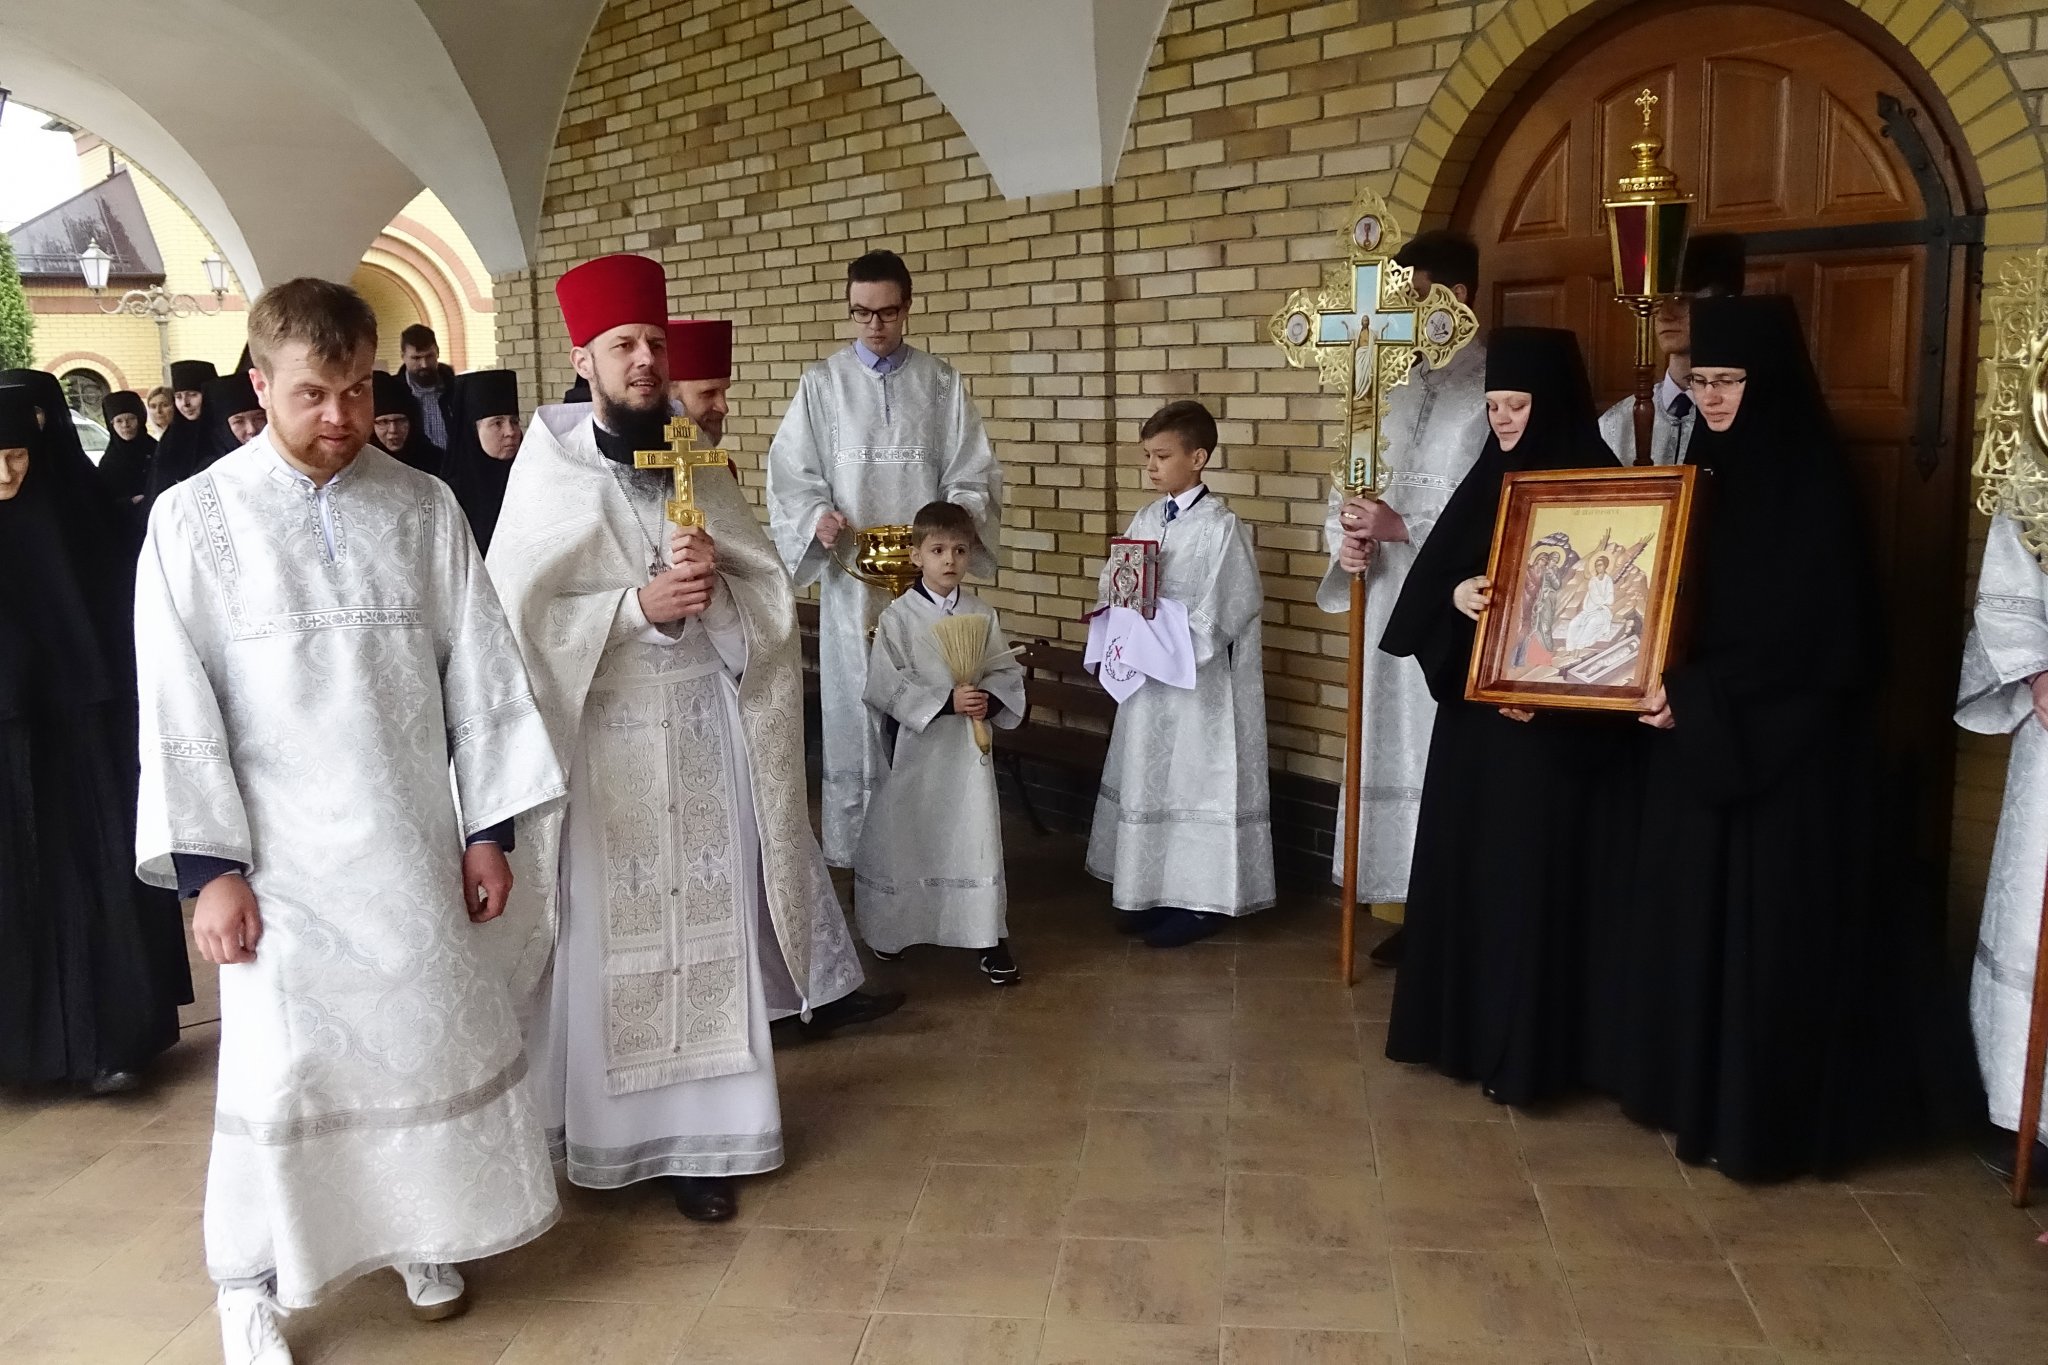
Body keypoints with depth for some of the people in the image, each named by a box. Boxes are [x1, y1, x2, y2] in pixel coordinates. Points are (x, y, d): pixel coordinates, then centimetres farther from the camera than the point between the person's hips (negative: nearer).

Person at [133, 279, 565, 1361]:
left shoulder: (423, 507, 0)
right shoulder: (194, 520, -4)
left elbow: (480, 671, 3)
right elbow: (177, 705, -4)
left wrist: (490, 827, 2)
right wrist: (207, 866, -8)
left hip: (411, 844, 2)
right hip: (280, 856, -2)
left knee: (430, 1036, 11)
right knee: (279, 1061, -1)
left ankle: (422, 1234, 33)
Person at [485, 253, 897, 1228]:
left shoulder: (697, 471, 8)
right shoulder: (548, 477, -3)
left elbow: (771, 591, 6)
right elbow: (520, 616, -10)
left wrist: (716, 585, -15)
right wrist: (637, 604, -19)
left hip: (708, 735, 3)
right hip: (601, 742, -3)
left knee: (707, 932, 5)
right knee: (606, 941, 3)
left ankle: (699, 1136, 16)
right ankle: (604, 1127, 21)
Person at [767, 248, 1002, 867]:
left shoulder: (941, 383, 5)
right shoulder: (823, 383, 4)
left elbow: (973, 474, 4)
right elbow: (790, 473, 2)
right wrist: (817, 516, -18)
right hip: (850, 575, 0)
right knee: (854, 708, 3)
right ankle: (851, 848, 13)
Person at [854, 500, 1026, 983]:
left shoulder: (981, 614, 3)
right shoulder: (898, 616, -7)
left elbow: (1007, 671, 7)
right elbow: (885, 684, -12)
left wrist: (990, 699, -14)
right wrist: (945, 702, -18)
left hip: (970, 744, 2)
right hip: (918, 744, -2)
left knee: (977, 834, 2)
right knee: (907, 835, 9)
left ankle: (990, 938, 12)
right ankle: (891, 928, 31)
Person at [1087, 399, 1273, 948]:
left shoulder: (1221, 526, -12)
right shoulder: (1146, 520, 8)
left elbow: (1232, 609, -16)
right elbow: (1114, 583, 11)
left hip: (1199, 681, -7)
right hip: (1146, 675, 7)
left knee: (1198, 778, 1)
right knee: (1145, 776, 13)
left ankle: (1203, 900, 13)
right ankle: (1151, 892, 26)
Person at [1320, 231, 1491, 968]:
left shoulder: (1497, 389, -8)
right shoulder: (1394, 389, 15)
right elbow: (1350, 488, 16)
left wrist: (1404, 527, -20)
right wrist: (1348, 538, -5)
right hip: (1391, 604, 7)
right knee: (1397, 751, 11)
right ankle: (1413, 906, 23)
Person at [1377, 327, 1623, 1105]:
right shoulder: (1488, 480, 10)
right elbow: (1429, 575, 6)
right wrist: (1456, 593, -17)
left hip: (1554, 723, -6)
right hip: (1473, 706, 7)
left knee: (1530, 875, -2)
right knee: (1462, 862, 12)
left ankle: (1522, 1050, 8)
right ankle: (1459, 1025, 25)